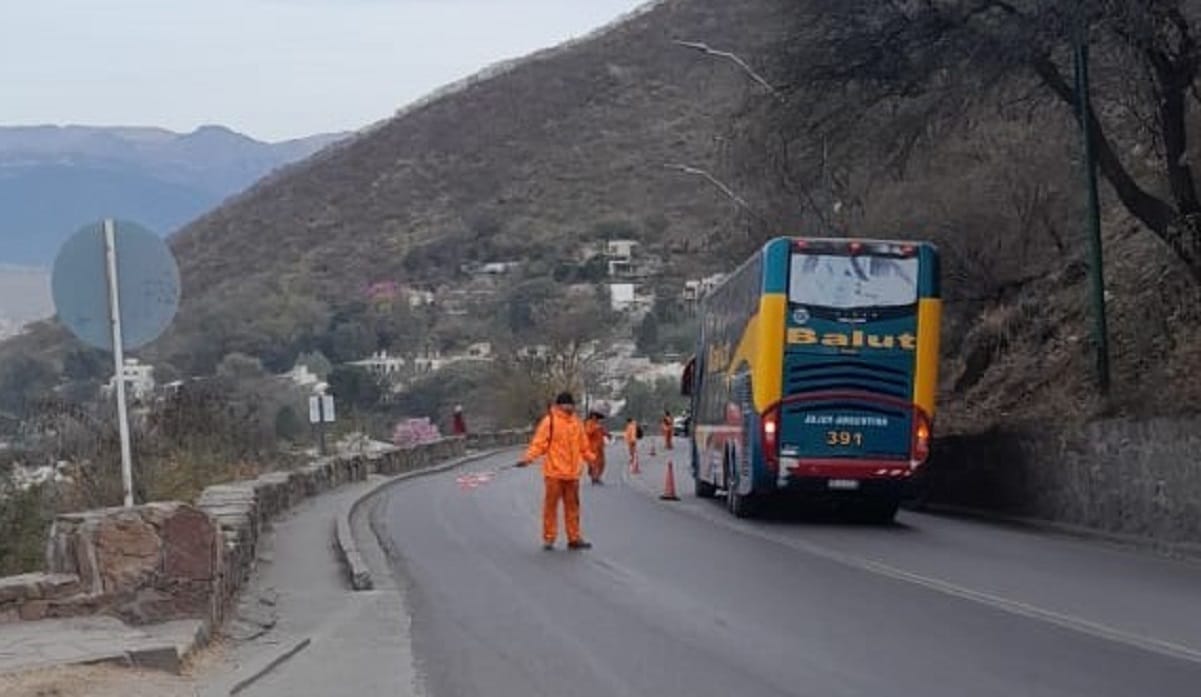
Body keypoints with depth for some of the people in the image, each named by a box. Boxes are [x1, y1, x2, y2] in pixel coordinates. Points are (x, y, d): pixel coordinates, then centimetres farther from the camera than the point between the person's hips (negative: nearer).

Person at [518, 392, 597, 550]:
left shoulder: (577, 423, 13)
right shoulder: (550, 421, -6)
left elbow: (583, 446, 23)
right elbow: (539, 443, -11)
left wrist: (592, 458, 20)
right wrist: (528, 458, -22)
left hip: (572, 473, 6)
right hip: (554, 472, -6)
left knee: (573, 506, 9)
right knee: (551, 505, 0)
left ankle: (574, 538, 15)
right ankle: (549, 538, 7)